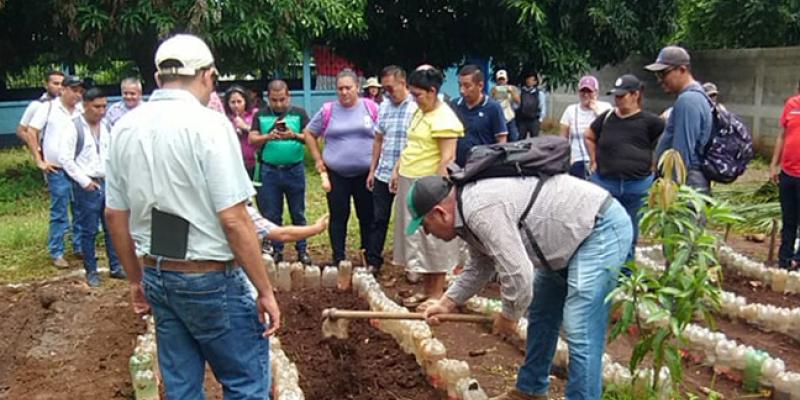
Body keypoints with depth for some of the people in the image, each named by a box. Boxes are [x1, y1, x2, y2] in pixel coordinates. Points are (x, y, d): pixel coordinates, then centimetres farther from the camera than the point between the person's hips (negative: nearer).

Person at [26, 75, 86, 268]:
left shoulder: (81, 112, 5)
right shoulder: (48, 108, -3)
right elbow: (31, 133, -2)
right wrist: (39, 161, -5)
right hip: (57, 170, -3)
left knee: (81, 210, 9)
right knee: (59, 213, 1)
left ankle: (79, 247, 22)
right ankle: (56, 253, 11)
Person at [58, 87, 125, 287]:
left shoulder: (106, 126, 9)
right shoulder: (74, 127, -8)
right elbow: (64, 158, -12)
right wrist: (84, 181, -13)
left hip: (108, 183, 5)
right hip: (87, 186, -5)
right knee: (89, 231, 3)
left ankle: (115, 266, 19)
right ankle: (91, 271, 14)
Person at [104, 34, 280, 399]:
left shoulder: (123, 129, 4)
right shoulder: (209, 125, -16)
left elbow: (115, 216, 10)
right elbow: (233, 220, -19)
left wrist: (136, 279, 21)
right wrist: (265, 290, -12)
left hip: (156, 276, 7)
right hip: (210, 278, -7)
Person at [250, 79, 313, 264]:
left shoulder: (299, 113, 3)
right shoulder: (260, 115, 6)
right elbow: (252, 140, 0)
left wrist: (295, 135, -24)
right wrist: (268, 136, -19)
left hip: (294, 170, -1)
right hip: (269, 171, 1)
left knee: (298, 213, 7)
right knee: (272, 215, 7)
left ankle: (302, 250, 17)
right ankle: (276, 250, 19)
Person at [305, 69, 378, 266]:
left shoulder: (371, 108, -1)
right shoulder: (328, 110, 0)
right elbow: (309, 133, 11)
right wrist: (318, 159, 5)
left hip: (366, 174, 0)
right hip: (336, 175, 0)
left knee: (367, 217, 8)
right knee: (338, 217, 6)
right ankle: (339, 260, 15)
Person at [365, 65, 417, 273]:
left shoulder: (417, 108, -12)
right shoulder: (384, 107, 8)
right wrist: (372, 170, 13)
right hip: (383, 174, 5)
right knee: (378, 219, 9)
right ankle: (373, 262, 19)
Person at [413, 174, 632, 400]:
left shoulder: (481, 209, -26)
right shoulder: (469, 209, 6)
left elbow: (517, 273, -27)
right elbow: (480, 266, 19)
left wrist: (508, 317, -9)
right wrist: (447, 303, 12)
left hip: (603, 228, -11)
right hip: (575, 231, 11)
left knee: (580, 330, -13)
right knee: (540, 315, 18)